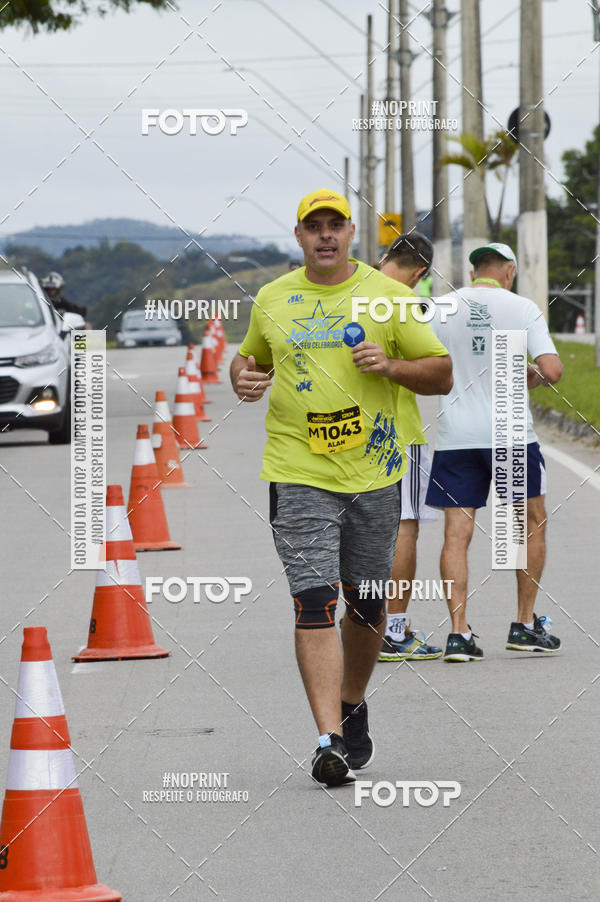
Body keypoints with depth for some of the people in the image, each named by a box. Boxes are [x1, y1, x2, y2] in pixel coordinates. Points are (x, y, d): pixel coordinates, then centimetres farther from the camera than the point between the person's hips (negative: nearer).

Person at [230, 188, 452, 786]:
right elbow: (250, 356, 25)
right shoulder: (272, 300, 8)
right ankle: (329, 739, -17)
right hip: (298, 473, -1)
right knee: (314, 603, -13)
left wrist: (391, 365, -14)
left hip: (373, 472, 1)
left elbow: (442, 374, 4)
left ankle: (352, 706, 37)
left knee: (366, 605, 12)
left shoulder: (387, 295, 2)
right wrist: (243, 378, 2)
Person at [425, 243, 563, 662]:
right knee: (532, 523, 16)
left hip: (455, 434, 2)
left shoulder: (441, 308, 4)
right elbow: (553, 369, -12)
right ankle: (525, 624, 16)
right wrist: (533, 376, 11)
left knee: (457, 532, 3)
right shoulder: (522, 308, -3)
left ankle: (459, 632, -7)